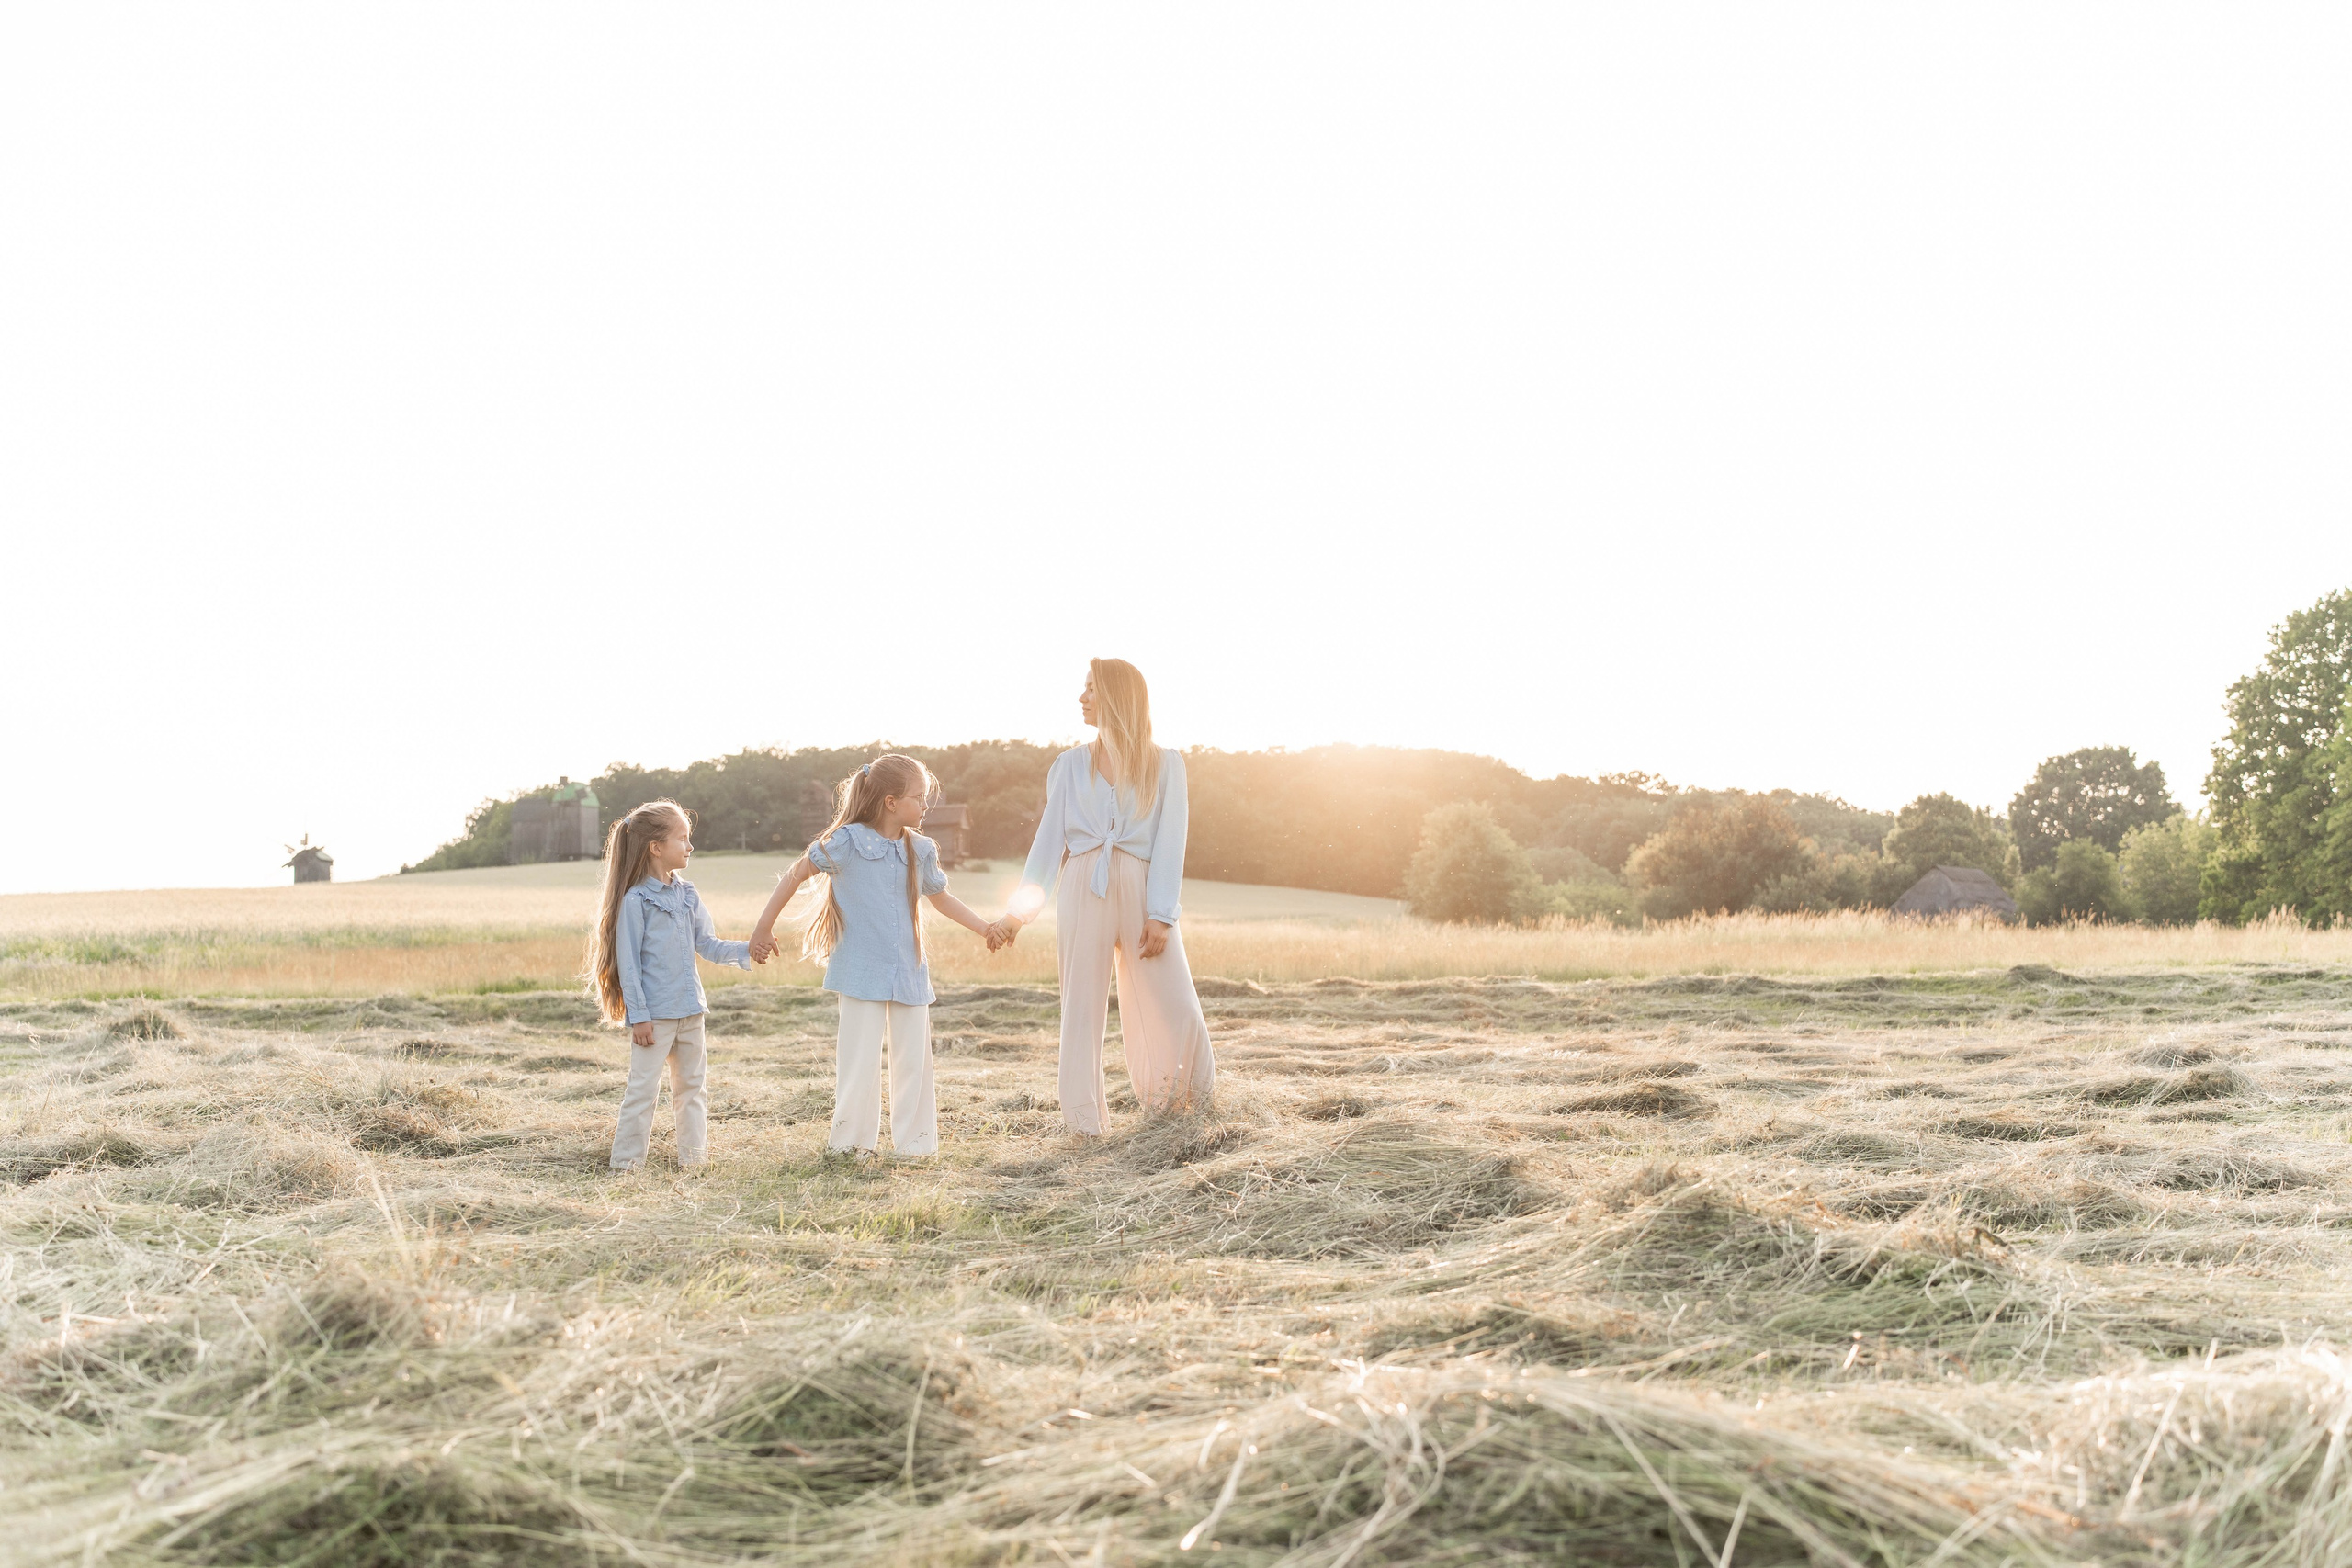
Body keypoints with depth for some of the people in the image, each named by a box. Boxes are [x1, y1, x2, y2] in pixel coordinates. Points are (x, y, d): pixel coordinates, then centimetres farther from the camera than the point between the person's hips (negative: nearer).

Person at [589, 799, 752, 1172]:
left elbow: (707, 944, 11)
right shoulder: (636, 900, -11)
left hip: (689, 1009, 7)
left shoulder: (687, 895, 9)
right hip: (654, 1013, -7)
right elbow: (628, 962, -11)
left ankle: (693, 1155, 22)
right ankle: (626, 1162, 4)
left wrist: (746, 950, -5)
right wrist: (638, 1015, -13)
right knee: (643, 1088, -4)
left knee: (691, 1085, 13)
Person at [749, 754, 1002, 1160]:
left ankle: (913, 1142, 17)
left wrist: (985, 928, 17)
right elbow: (797, 874, -3)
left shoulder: (920, 850, 5)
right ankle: (852, 1143, 13)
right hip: (861, 972, -5)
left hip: (909, 973, 5)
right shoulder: (848, 841, -10)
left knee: (915, 1058, 6)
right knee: (859, 1060, -1)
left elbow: (941, 897, 21)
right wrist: (764, 928, -3)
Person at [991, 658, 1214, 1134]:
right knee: (1083, 1004, 3)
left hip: (1141, 889, -1)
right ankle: (1084, 1114, 13)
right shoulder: (1072, 765, 10)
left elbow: (1170, 843, -1)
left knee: (1172, 1003, -4)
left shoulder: (1164, 763, 5)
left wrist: (1161, 915, -10)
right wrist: (1020, 910, 2)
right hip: (1083, 891, 1)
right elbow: (1049, 838, 8)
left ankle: (1179, 1100, 19)